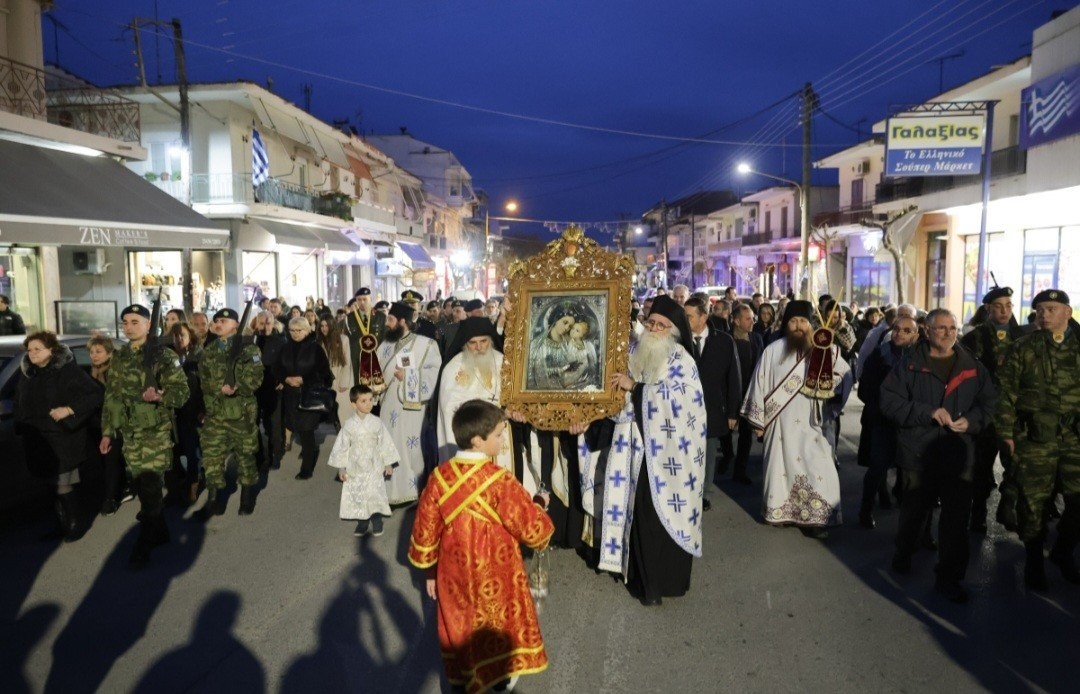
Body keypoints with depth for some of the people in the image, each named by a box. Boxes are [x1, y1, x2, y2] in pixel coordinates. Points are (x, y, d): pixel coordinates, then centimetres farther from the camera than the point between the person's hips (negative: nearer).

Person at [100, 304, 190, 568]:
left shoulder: (163, 355, -8)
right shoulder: (119, 357, 10)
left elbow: (182, 392, -11)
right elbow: (111, 396, 15)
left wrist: (160, 396, -31)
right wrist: (107, 432, 13)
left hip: (156, 431, -6)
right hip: (129, 433, 6)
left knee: (150, 487, -6)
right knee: (142, 484, 12)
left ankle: (144, 544, 5)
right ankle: (159, 532, 28)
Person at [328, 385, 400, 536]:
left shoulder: (376, 423, -5)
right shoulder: (349, 424, -6)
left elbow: (385, 443, 2)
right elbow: (342, 446, 1)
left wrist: (388, 464, 2)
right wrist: (341, 468, 1)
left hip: (374, 467, -1)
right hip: (355, 469, 1)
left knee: (375, 495, -2)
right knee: (357, 496, 7)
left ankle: (377, 521, 18)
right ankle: (362, 524, 25)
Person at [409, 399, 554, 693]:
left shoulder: (439, 477, -13)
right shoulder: (500, 481, -25)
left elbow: (425, 531, -3)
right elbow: (533, 529, -17)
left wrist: (430, 569, 12)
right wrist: (539, 504, 4)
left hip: (455, 574, 3)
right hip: (494, 575, -3)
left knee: (459, 624, 23)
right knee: (498, 622, 22)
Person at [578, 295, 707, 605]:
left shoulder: (680, 358, -5)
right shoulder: (636, 352, 8)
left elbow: (678, 397, -20)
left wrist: (635, 386, -18)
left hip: (667, 452, -4)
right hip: (637, 448, 4)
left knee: (663, 514, 2)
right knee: (639, 512, 8)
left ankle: (665, 579, 16)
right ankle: (644, 576, 22)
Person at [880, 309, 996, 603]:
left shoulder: (973, 368, 7)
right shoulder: (910, 366, -3)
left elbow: (989, 403, 8)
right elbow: (889, 402, -10)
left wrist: (971, 420, -12)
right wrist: (928, 412, -19)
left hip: (958, 455, 2)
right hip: (918, 454, -1)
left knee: (956, 518, 1)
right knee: (913, 510, 16)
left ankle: (949, 578, 15)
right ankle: (903, 554, 42)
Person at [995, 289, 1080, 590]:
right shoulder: (1023, 349, 1)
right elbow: (1006, 392, -1)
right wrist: (1006, 432, -5)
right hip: (1034, 440, -2)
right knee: (1033, 501, 4)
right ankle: (1034, 559, 22)